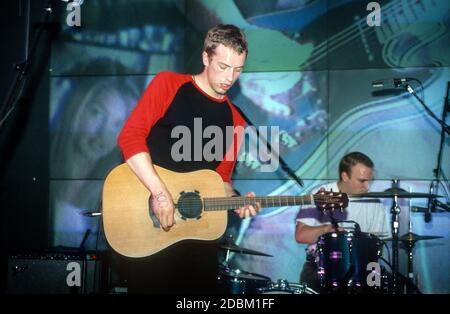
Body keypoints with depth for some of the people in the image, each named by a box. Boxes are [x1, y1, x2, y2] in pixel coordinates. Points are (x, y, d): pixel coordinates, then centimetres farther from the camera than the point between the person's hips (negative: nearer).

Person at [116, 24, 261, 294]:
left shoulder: (235, 120, 11)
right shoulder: (169, 84, -3)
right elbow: (130, 136, -13)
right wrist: (160, 194, -20)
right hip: (148, 218, -5)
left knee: (203, 285, 9)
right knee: (150, 285, -2)